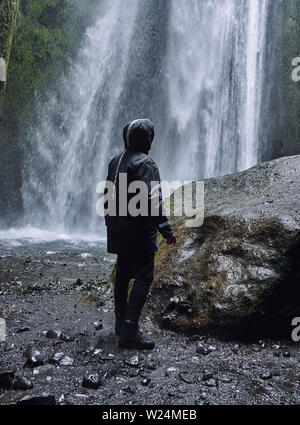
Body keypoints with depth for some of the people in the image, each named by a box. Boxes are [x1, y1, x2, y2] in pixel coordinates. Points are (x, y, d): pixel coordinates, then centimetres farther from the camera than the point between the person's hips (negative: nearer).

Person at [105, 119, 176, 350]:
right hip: (139, 234, -9)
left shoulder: (115, 161, 13)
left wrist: (111, 223, 28)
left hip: (118, 232, 9)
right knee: (144, 277, -4)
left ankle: (121, 323, 27)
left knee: (123, 274, 16)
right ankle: (130, 330, -6)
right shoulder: (146, 164, -14)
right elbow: (152, 199, -22)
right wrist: (167, 230, -20)